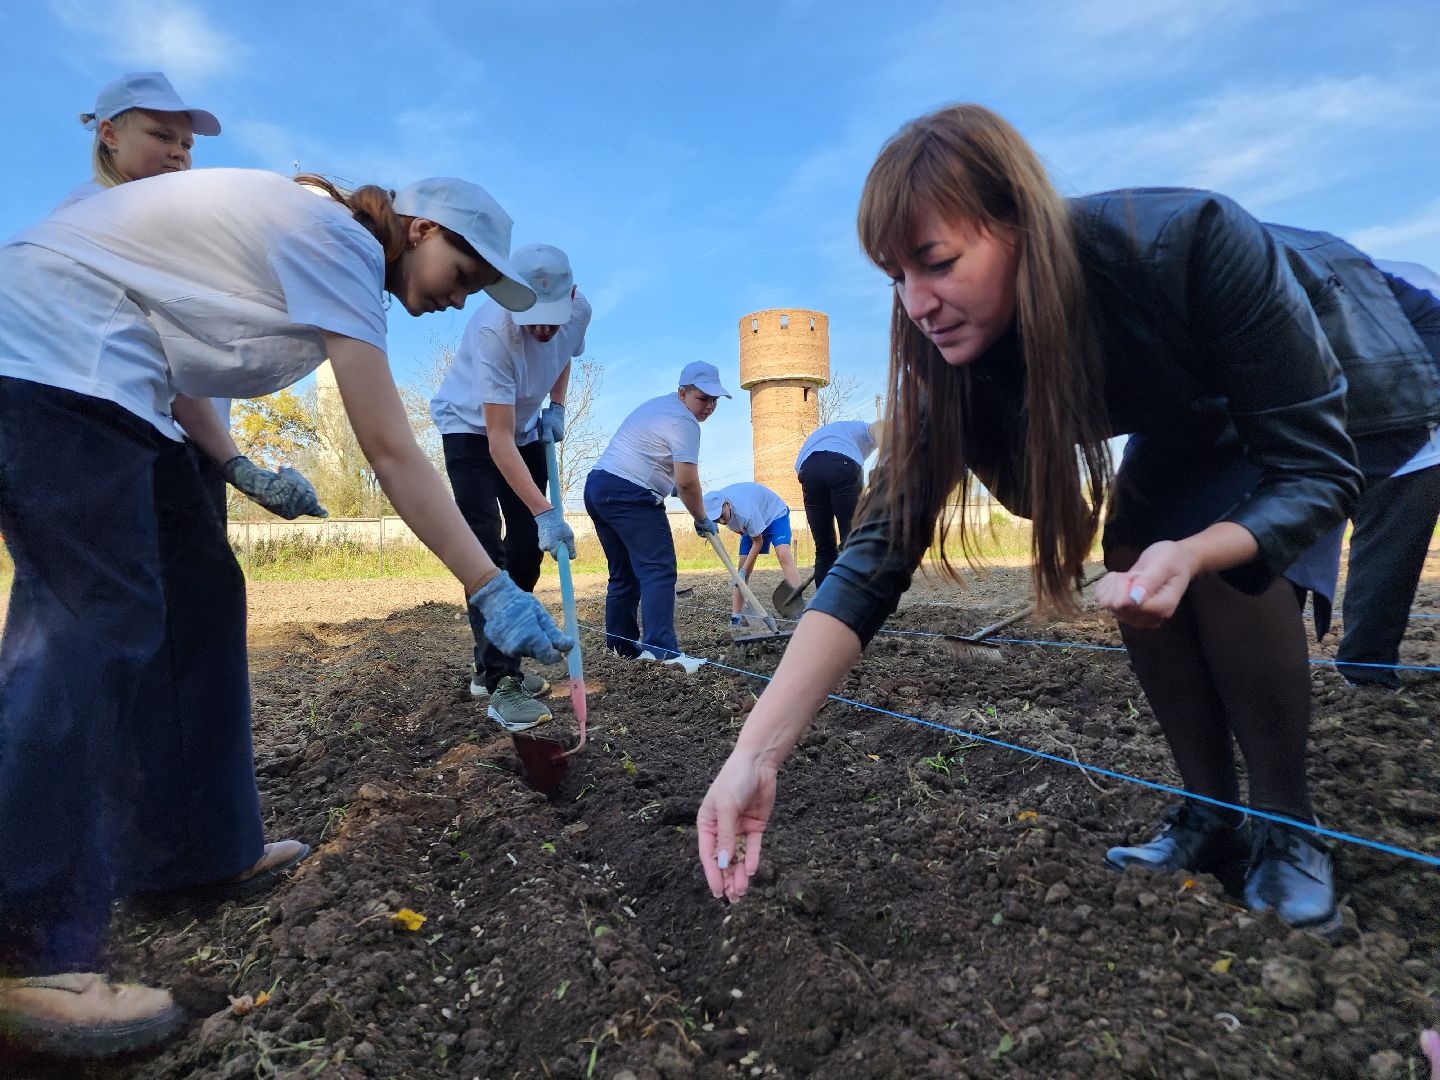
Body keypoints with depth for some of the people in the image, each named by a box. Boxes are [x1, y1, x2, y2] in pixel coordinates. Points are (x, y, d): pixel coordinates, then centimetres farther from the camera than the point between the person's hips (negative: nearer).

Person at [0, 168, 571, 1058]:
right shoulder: (342, 241, -15)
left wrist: (244, 469, 8)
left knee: (199, 594, 6)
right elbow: (393, 456, -21)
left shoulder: (313, 240, 15)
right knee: (100, 620, -18)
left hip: (111, 380, 10)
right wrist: (491, 589, -20)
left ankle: (189, 848, 14)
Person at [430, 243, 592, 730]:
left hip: (525, 429, 6)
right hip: (471, 429, -6)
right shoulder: (493, 331, -35)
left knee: (527, 548, 4)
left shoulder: (578, 310, -16)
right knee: (485, 550, -18)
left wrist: (555, 407, -6)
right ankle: (500, 682, -17)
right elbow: (498, 440, -36)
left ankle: (489, 666, 15)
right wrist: (544, 511, -41)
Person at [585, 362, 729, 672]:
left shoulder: (656, 404, 23)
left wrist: (667, 483, 29)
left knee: (623, 573, 14)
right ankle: (660, 648, -23)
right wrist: (702, 520, -2)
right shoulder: (684, 422, -9)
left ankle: (620, 644, 18)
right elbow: (687, 481, -16)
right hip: (630, 495, -10)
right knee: (658, 571, -14)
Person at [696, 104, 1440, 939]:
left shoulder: (1188, 244, -40)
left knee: (1227, 567, -26)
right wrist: (756, 755, -41)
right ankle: (1211, 817, 1)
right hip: (1193, 417, 4)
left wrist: (1193, 552, -53)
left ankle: (1289, 832, -6)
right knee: (1132, 562, -17)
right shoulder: (952, 352, -28)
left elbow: (1315, 469, -31)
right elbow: (882, 545, -34)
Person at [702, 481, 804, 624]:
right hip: (752, 525, 7)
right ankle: (736, 616, -5)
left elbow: (758, 542, -28)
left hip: (775, 514, -6)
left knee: (783, 555, -28)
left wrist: (743, 571, -27)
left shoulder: (745, 511, -42)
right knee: (743, 565, -4)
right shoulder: (716, 502, -22)